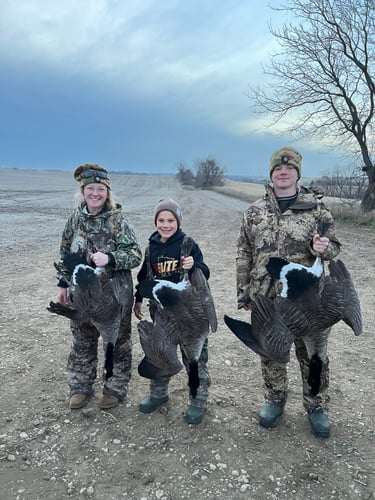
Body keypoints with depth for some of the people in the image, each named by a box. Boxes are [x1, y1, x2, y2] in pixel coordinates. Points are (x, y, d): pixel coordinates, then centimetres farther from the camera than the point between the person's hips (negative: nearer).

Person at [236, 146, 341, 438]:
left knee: (312, 355, 10)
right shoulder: (255, 211, 4)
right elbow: (244, 254, 8)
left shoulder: (316, 208, -2)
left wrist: (323, 248, -22)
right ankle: (275, 400, 37)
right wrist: (243, 292, 6)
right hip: (266, 299, 2)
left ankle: (317, 407, 32)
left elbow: (334, 246, 3)